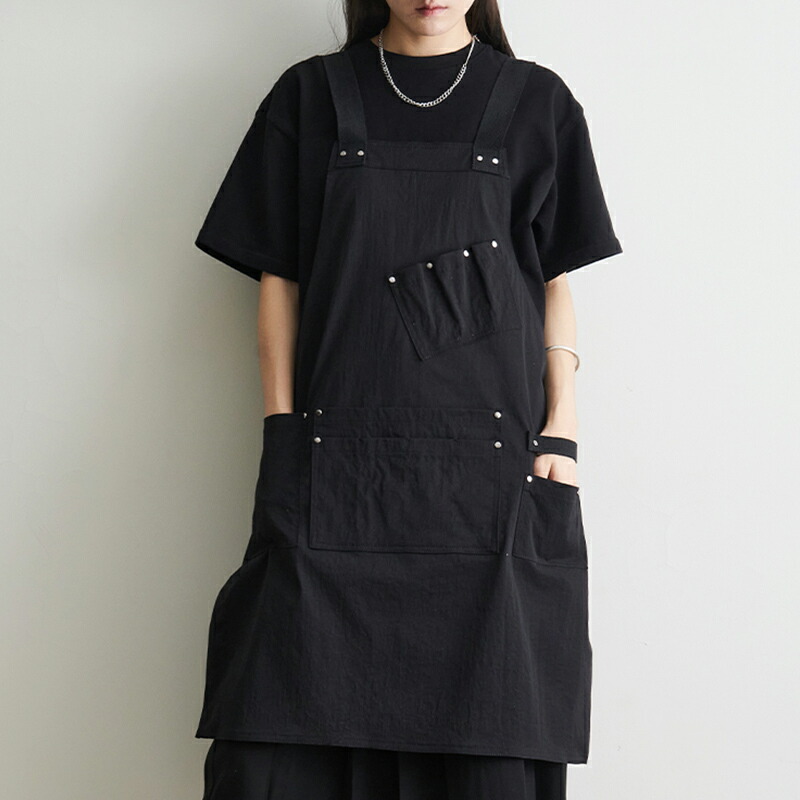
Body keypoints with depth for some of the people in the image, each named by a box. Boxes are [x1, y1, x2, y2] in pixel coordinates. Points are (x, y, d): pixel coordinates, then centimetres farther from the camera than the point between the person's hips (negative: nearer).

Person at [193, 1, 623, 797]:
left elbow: (555, 283, 11)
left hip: (492, 470, 0)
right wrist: (281, 434, 1)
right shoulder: (313, 96, 12)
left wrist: (561, 431, 0)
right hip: (334, 465, 0)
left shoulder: (535, 103, 12)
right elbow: (279, 278, 10)